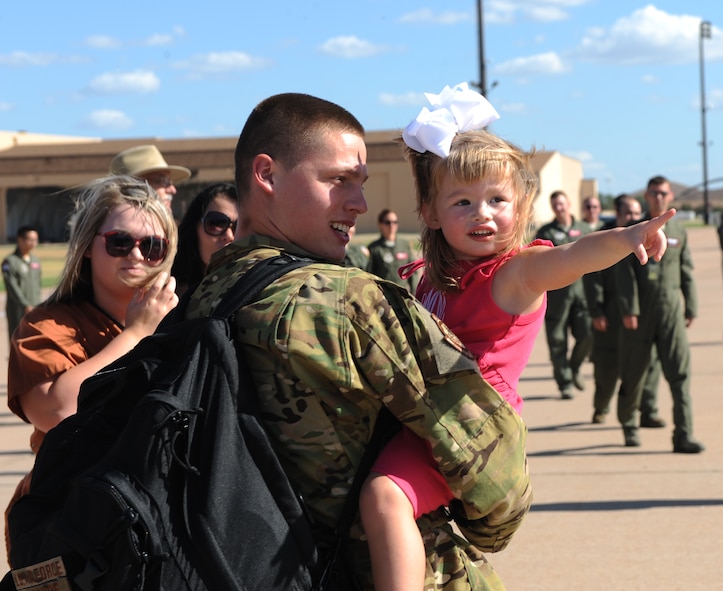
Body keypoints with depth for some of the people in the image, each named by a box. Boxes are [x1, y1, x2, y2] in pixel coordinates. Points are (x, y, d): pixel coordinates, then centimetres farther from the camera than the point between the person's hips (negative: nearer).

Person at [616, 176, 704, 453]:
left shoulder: (679, 232, 10)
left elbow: (686, 273, 12)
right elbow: (626, 273, -3)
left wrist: (691, 308, 9)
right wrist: (629, 310, -11)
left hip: (671, 310, 1)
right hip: (641, 311, -1)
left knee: (680, 372, -8)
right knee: (633, 372, 7)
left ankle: (683, 435, -9)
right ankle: (628, 425, 29)